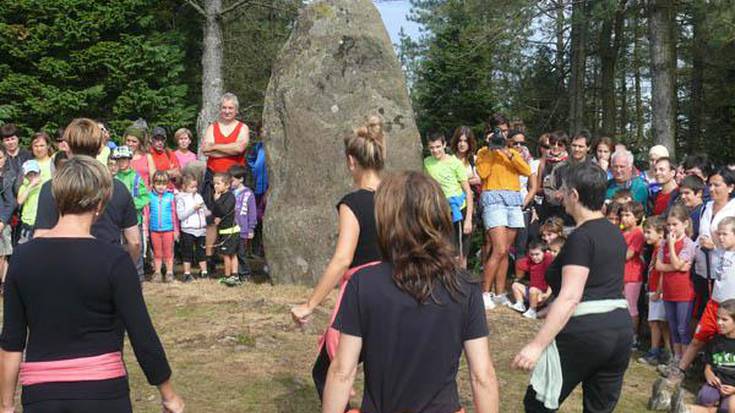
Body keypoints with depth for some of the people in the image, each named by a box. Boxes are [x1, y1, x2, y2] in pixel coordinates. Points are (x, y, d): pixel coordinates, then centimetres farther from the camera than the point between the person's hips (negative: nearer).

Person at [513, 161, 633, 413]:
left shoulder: (580, 237, -15)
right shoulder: (614, 233, 13)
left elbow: (570, 298, -23)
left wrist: (537, 344, -24)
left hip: (584, 333, -8)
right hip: (620, 331, 9)